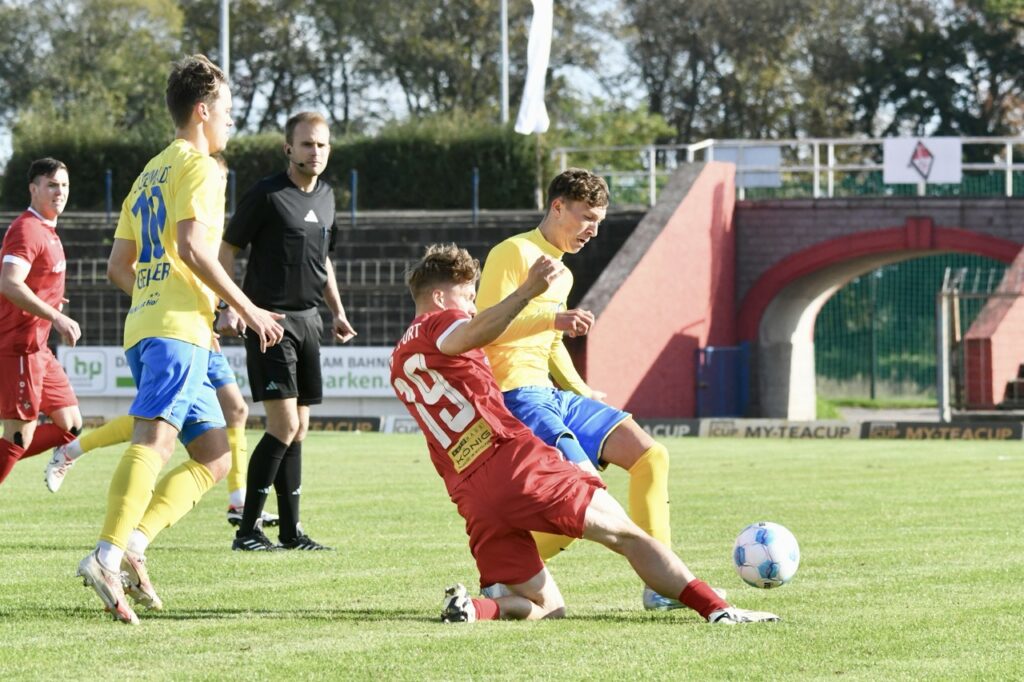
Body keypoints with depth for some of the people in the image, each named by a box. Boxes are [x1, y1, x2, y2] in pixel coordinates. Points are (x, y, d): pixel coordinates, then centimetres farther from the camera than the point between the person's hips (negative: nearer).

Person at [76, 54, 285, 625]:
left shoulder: (149, 175, 26)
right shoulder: (199, 166, -1)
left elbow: (119, 267, 25)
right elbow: (191, 246, -15)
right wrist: (247, 309, -10)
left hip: (145, 324, 10)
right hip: (177, 327, -10)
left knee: (215, 456, 9)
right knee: (156, 437, -24)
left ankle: (133, 543, -8)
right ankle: (109, 556, -40)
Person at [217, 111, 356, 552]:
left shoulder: (326, 197, 14)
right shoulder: (266, 195, -8)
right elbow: (227, 249, -5)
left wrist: (337, 311, 20)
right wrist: (228, 309, -15)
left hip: (308, 320, 7)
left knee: (298, 428, 8)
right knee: (284, 425, -15)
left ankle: (291, 532, 13)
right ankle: (247, 529, -9)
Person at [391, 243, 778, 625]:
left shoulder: (399, 366, 26)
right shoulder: (438, 322, 4)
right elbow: (473, 333, -22)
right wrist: (527, 292, -38)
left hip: (473, 500, 7)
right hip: (516, 461, -7)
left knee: (546, 607, 12)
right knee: (628, 536, 0)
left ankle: (472, 608, -13)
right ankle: (716, 609, -11)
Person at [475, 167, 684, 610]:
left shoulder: (562, 275, 23)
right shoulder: (514, 253, -7)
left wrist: (582, 392, 20)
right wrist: (553, 319, -27)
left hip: (556, 396, 10)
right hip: (518, 397, -10)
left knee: (650, 456, 0)